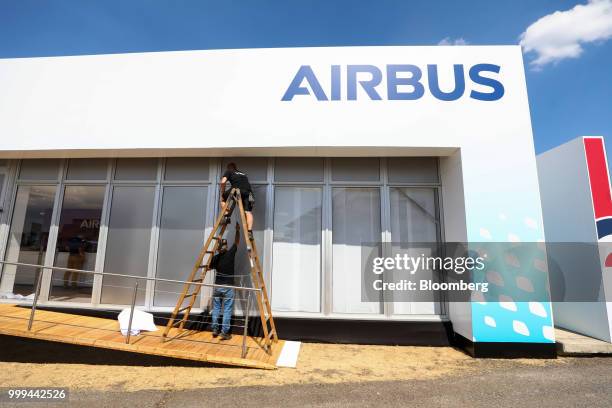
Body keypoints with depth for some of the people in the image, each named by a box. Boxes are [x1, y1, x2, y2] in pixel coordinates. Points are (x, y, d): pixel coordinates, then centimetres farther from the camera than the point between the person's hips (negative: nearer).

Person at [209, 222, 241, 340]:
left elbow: (210, 267, 16)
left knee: (216, 308, 15)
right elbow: (237, 242, 5)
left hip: (217, 286, 4)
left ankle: (215, 330, 21)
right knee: (227, 310, 1)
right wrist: (237, 230, 14)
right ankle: (224, 333, 2)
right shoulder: (230, 253, -10)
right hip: (228, 287, -3)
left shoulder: (215, 257, -2)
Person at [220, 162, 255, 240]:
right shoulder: (243, 174, 38)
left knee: (223, 199, 24)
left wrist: (222, 194, 17)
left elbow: (223, 182, 9)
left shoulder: (228, 172, 25)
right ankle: (250, 232, -14)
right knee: (248, 212, -1)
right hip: (248, 191, 3)